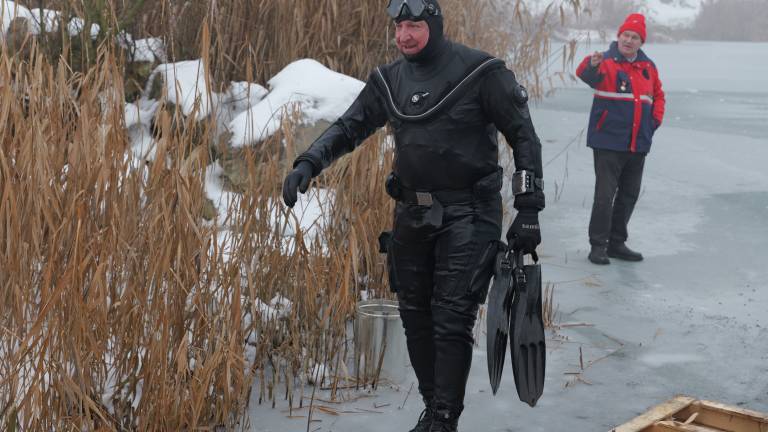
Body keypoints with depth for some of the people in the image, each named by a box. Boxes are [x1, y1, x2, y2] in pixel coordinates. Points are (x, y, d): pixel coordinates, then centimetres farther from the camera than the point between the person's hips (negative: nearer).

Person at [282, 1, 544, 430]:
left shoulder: (480, 72, -11)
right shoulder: (389, 80, 5)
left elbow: (524, 137, -7)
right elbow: (349, 127, 9)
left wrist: (529, 210, -10)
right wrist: (308, 163, -9)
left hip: (467, 216, -5)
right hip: (412, 214, 6)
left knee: (451, 322, -8)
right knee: (416, 317, 11)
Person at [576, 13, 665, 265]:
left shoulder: (648, 67, 11)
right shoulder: (606, 62, -8)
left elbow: (658, 96, 24)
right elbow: (586, 75, -30)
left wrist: (655, 121, 9)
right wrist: (592, 65, -53)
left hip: (638, 145, 6)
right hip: (608, 143, -6)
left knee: (629, 195, 13)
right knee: (605, 194, -7)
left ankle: (617, 243, 24)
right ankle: (598, 245, 1)